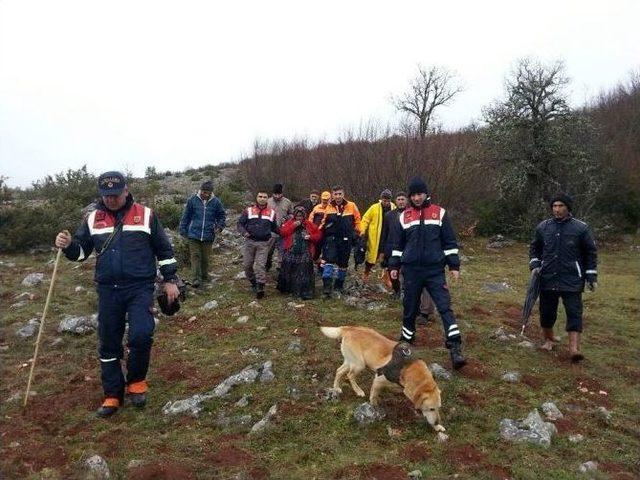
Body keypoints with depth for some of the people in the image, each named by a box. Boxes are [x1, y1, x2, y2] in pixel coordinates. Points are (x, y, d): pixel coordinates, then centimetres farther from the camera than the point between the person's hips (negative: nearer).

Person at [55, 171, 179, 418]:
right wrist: (68, 245, -10)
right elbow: (81, 250, 12)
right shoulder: (93, 219, 7)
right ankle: (113, 394, 24)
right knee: (108, 344, 9)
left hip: (140, 288, -3)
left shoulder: (146, 215, -1)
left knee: (141, 336, -18)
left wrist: (170, 280, 2)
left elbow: (164, 250, 4)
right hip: (107, 290, 3)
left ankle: (136, 381, 8)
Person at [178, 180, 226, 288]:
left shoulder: (216, 202, -1)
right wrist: (183, 230, 6)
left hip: (208, 236, 1)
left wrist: (220, 226, -4)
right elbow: (186, 216, 4)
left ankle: (204, 278, 24)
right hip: (194, 235, -1)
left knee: (205, 258, 11)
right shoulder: (192, 200, -3)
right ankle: (195, 280, -9)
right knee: (195, 256, -6)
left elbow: (222, 215, 11)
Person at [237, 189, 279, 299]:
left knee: (260, 265, -8)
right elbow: (240, 223, 3)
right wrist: (244, 232, -16)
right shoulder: (248, 210, 5)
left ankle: (260, 287, -5)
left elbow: (274, 228, 19)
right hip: (250, 242, 1)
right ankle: (253, 282, 26)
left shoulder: (271, 212, 10)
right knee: (247, 264, 5)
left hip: (263, 243, -1)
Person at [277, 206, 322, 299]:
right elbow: (282, 232, -4)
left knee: (304, 273, -5)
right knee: (288, 270, 8)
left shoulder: (309, 225, 9)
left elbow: (318, 234, 10)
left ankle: (305, 293, -1)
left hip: (305, 253, -1)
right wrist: (293, 226, -11)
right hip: (291, 253, 1)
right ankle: (286, 289, 28)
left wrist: (311, 237, -8)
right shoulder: (289, 223, 9)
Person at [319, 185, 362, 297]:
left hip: (346, 240, 1)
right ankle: (327, 285, -17)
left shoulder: (351, 206, -2)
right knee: (329, 260, -16)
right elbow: (323, 223, 12)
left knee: (343, 263, 11)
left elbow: (357, 220, 9)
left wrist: (356, 233, 6)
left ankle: (339, 285, 27)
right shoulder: (329, 207, 1)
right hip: (331, 239, -1)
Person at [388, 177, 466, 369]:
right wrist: (394, 266, 9)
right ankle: (407, 337, 32)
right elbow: (397, 244, 12)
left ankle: (455, 348, -8)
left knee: (445, 306, -7)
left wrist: (454, 265, 1)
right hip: (411, 270, 2)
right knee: (410, 306, 11)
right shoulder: (404, 216, 6)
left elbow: (449, 241, 4)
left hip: (435, 270, -2)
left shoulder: (439, 213, 2)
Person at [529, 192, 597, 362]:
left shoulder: (581, 228, -2)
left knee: (574, 312, -7)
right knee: (547, 311, 11)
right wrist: (535, 264, 1)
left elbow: (591, 252, 4)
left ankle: (574, 348, -7)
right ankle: (548, 339, 32)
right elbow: (534, 248, 17)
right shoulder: (543, 227, 6)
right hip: (547, 279, 3)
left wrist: (591, 275, 1)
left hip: (572, 280, -3)